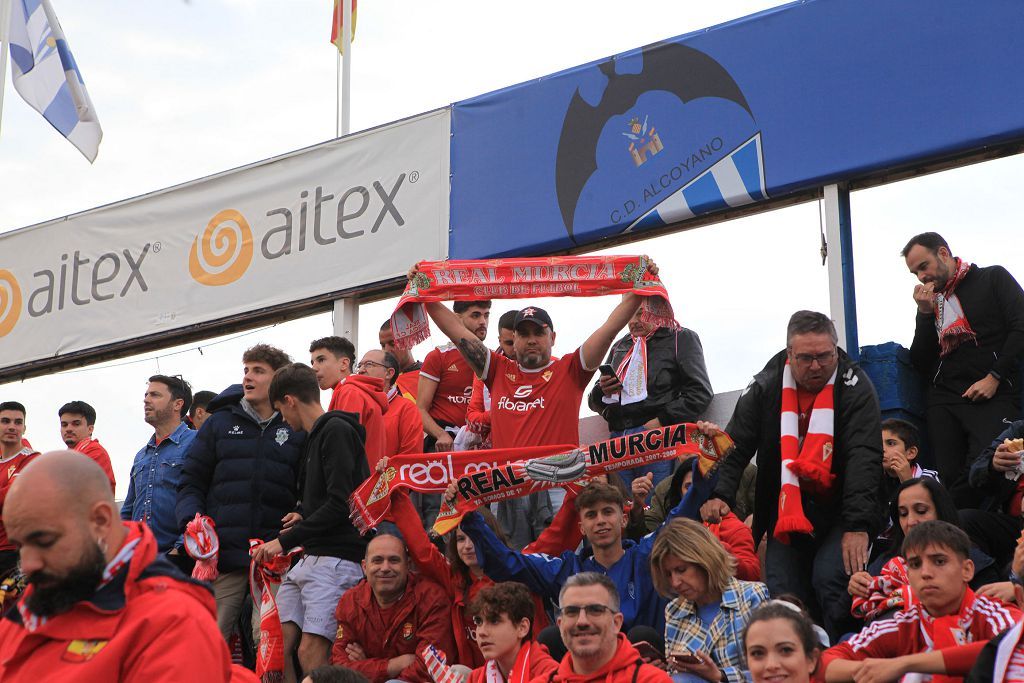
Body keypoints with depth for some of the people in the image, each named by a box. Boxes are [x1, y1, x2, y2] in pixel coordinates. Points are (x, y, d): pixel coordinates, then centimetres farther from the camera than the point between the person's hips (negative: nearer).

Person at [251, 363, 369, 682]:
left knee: (310, 651, -15)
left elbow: (341, 504, -16)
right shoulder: (315, 436, 21)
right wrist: (304, 515, 7)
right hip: (307, 559, 9)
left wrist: (286, 540, -11)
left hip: (336, 558, -9)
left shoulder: (337, 429, -8)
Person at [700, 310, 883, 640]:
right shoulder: (766, 386, -2)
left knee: (831, 578, -23)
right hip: (785, 511, 3)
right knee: (782, 593, -6)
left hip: (839, 512, -3)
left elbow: (864, 458, -20)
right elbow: (735, 446, -2)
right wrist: (719, 494, -21)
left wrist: (858, 525, -30)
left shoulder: (855, 387, -11)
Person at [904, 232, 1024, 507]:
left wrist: (994, 377, -10)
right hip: (944, 400, 4)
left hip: (993, 395, -4)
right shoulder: (930, 301, 21)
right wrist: (925, 314, 5)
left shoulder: (993, 278, 10)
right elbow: (920, 363, 15)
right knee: (952, 480, -8)